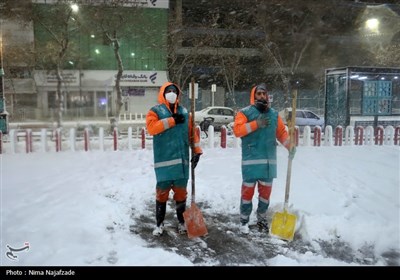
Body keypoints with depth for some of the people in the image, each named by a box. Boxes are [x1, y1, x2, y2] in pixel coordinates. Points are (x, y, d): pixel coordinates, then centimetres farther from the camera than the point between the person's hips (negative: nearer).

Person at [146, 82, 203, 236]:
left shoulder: (185, 113, 14)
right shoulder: (155, 111, 2)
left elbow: (193, 133, 12)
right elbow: (151, 127, -16)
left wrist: (197, 150, 2)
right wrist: (172, 120, -15)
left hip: (182, 159, 4)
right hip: (164, 160, -3)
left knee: (181, 191, 11)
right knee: (162, 191, 1)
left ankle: (181, 222, 25)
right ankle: (159, 223, 15)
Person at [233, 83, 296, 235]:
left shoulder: (274, 114, 14)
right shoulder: (245, 112, -2)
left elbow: (282, 132, 16)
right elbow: (237, 130, -14)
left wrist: (290, 146, 0)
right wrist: (256, 124, -20)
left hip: (269, 160, 5)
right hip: (251, 161, -5)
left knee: (266, 191, 13)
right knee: (248, 190, 0)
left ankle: (262, 219, 29)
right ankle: (244, 221, 14)